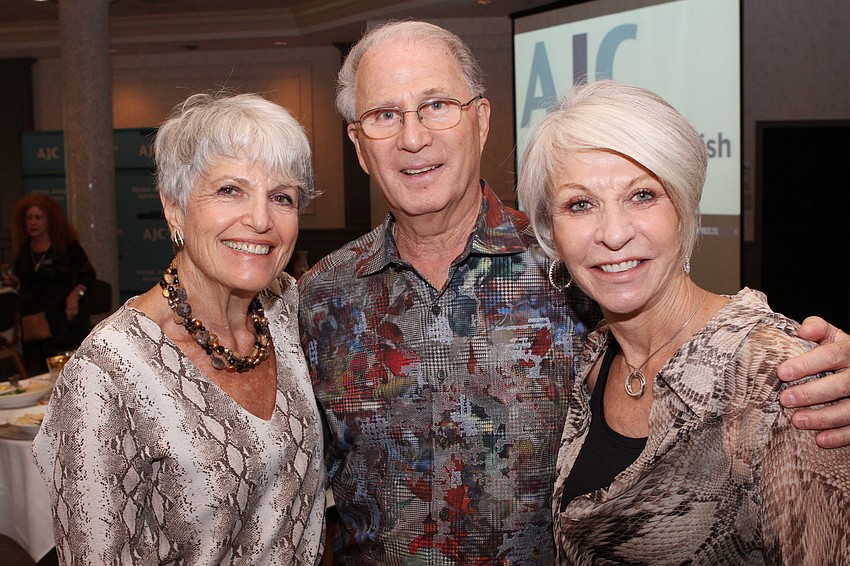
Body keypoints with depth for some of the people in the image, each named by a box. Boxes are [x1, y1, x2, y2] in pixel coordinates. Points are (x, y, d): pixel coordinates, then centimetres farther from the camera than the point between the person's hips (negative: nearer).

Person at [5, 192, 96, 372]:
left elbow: (88, 275, -2)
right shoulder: (23, 250, 10)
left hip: (64, 321, -5)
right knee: (36, 373, 4)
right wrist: (14, 282, 2)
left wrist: (75, 295, -17)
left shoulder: (67, 245, -4)